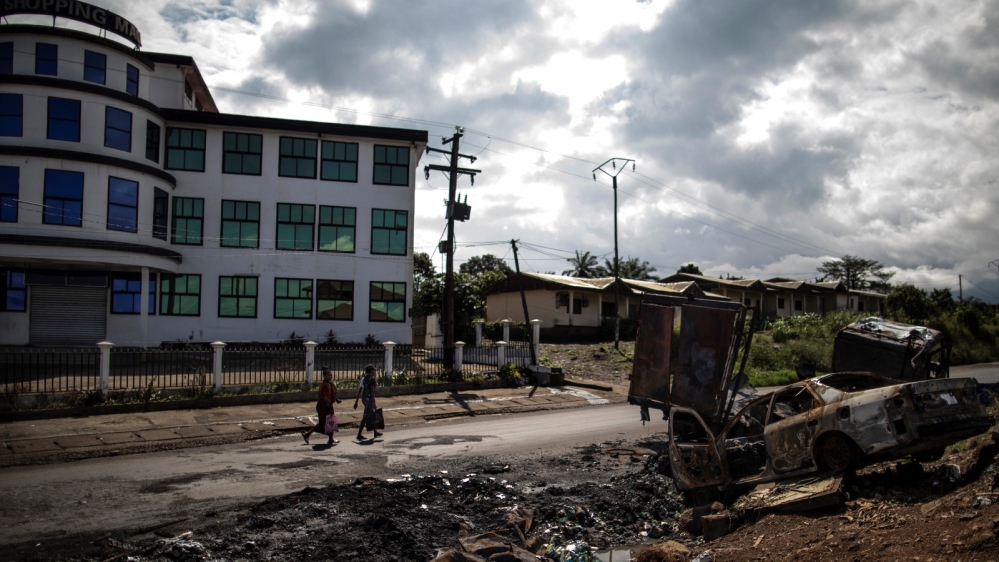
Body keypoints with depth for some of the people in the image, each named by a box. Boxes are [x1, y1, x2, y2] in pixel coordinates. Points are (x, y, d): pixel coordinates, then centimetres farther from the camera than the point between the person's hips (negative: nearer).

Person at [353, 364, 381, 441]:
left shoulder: (363, 378, 11)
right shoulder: (372, 379, -13)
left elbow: (359, 391, 11)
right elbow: (372, 391, -18)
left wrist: (356, 402, 14)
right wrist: (374, 403, -18)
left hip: (363, 398, 9)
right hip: (369, 399, -9)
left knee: (372, 415, 18)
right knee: (365, 417, -6)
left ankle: (376, 432, 27)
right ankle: (359, 434, -7)